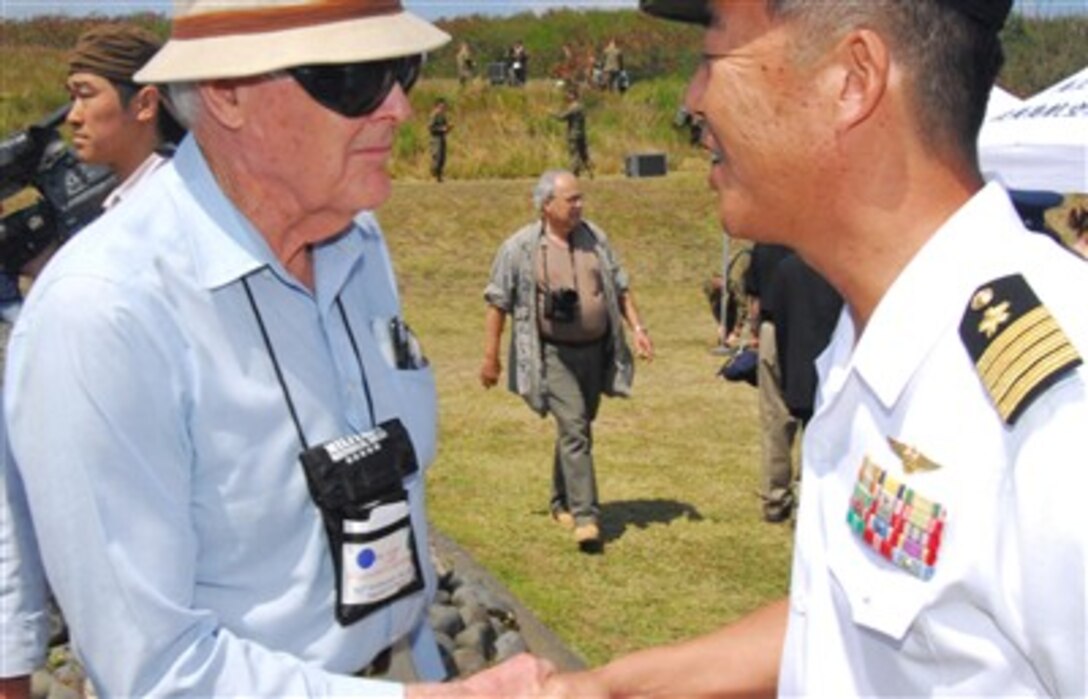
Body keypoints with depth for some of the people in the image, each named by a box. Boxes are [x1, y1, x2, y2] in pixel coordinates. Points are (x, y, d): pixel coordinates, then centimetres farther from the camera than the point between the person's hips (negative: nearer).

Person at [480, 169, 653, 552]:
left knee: (576, 429, 15)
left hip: (595, 351, 5)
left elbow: (620, 287, 16)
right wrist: (490, 357, -2)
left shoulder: (594, 238, 7)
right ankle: (585, 516, -11)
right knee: (575, 431, -13)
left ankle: (563, 502, 32)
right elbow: (498, 302, -3)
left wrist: (637, 327, 5)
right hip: (554, 354, -5)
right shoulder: (521, 247, -7)